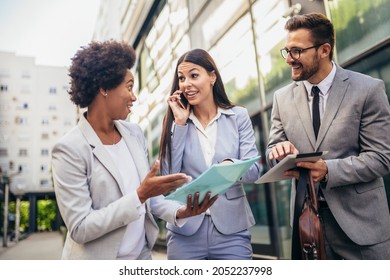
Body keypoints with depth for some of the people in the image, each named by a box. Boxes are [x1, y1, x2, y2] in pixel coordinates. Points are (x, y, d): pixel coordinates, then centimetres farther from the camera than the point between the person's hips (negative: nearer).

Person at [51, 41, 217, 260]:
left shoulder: (135, 133, -1)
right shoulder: (70, 149, -19)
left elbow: (148, 193, 5)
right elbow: (79, 228, -19)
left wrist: (178, 212, -12)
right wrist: (139, 195, -26)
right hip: (97, 258, -5)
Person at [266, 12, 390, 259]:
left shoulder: (368, 89, -7)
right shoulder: (282, 98, 3)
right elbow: (272, 153, 5)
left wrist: (328, 170, -24)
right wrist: (279, 151, -18)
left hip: (359, 219, -3)